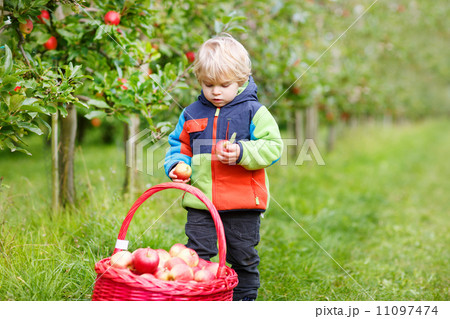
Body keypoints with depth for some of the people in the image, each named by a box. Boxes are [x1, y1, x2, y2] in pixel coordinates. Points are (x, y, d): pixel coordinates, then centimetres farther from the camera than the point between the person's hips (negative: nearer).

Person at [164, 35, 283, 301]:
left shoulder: (254, 112, -3)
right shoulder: (192, 114, 7)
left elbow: (273, 147, -8)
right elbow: (179, 146, 19)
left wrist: (242, 153, -22)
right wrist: (177, 165, -2)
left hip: (242, 202, -2)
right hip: (201, 203, 2)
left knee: (244, 259, 12)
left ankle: (245, 299, 29)